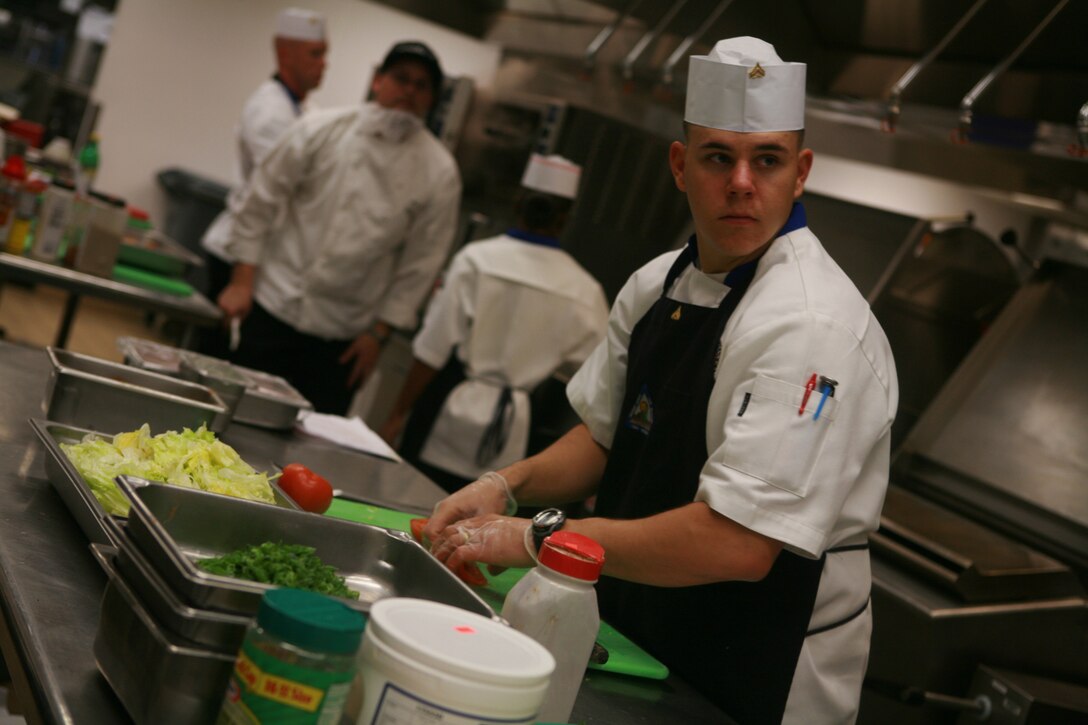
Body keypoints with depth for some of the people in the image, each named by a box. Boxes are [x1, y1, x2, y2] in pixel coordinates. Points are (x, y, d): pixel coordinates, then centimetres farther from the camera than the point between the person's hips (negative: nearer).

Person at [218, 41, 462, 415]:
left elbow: (422, 261, 0)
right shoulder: (321, 130, -5)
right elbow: (261, 202, 0)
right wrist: (242, 281, -3)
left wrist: (378, 332, -1)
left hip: (342, 336, 1)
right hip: (272, 309, 0)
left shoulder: (439, 172, -4)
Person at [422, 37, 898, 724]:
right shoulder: (657, 286, 1)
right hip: (635, 631, 7)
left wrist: (536, 538, -24)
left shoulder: (813, 330, -25)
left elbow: (736, 544, -30)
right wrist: (508, 484, -5)